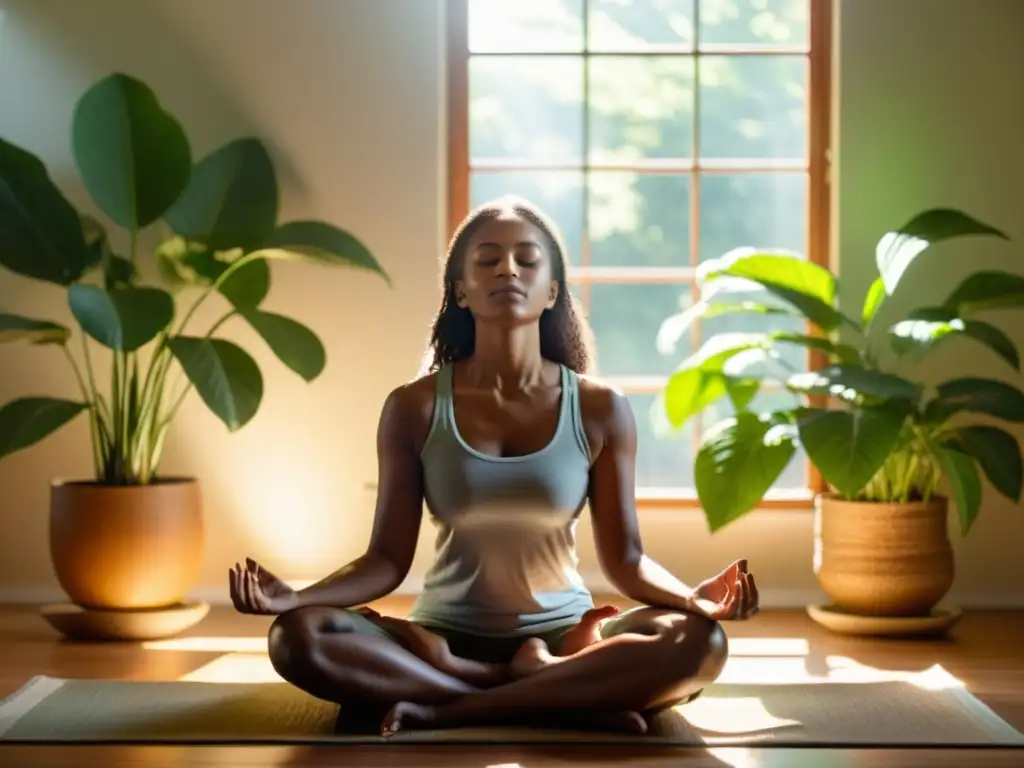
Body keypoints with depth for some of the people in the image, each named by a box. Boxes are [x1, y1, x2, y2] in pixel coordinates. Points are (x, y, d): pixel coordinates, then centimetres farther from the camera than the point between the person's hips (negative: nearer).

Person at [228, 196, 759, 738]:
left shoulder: (600, 410, -3)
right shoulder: (415, 408, -4)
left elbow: (624, 559, -2)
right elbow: (387, 560, -3)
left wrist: (694, 597, -23)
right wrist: (296, 597, -22)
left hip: (563, 635, 0)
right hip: (446, 638, 1)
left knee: (699, 641, -30)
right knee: (298, 637, -29)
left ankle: (445, 711, -25)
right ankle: (573, 691, -24)